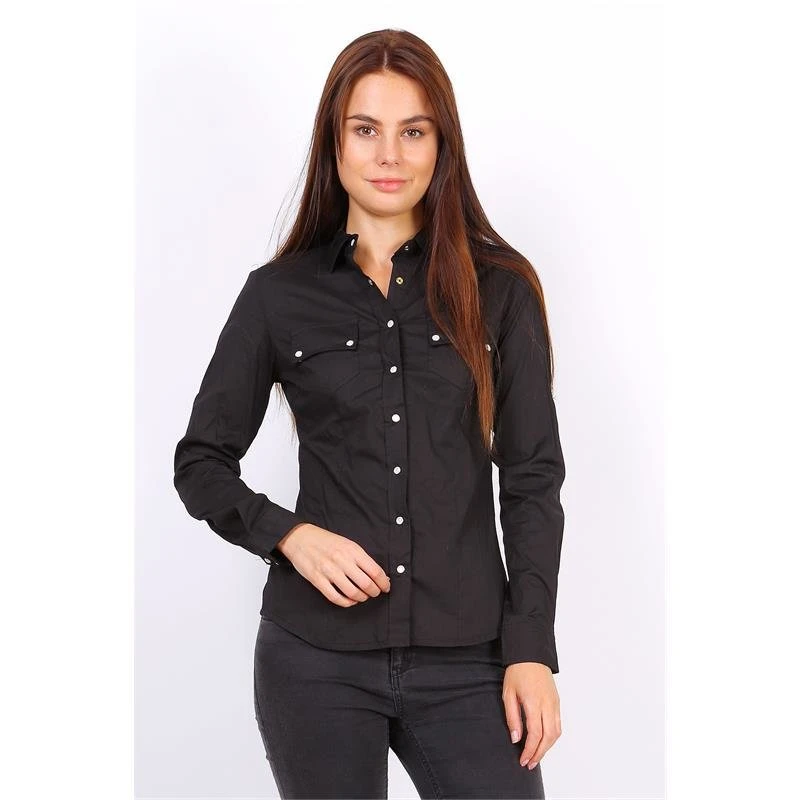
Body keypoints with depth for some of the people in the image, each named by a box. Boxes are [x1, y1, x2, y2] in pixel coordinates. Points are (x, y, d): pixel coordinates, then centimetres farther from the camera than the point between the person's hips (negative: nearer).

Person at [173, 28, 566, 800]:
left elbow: (532, 478, 2)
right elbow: (200, 463, 8)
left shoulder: (499, 288, 2)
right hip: (316, 657, 0)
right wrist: (289, 534, -9)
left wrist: (531, 648, -4)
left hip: (466, 659, 0)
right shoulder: (279, 294, 2)